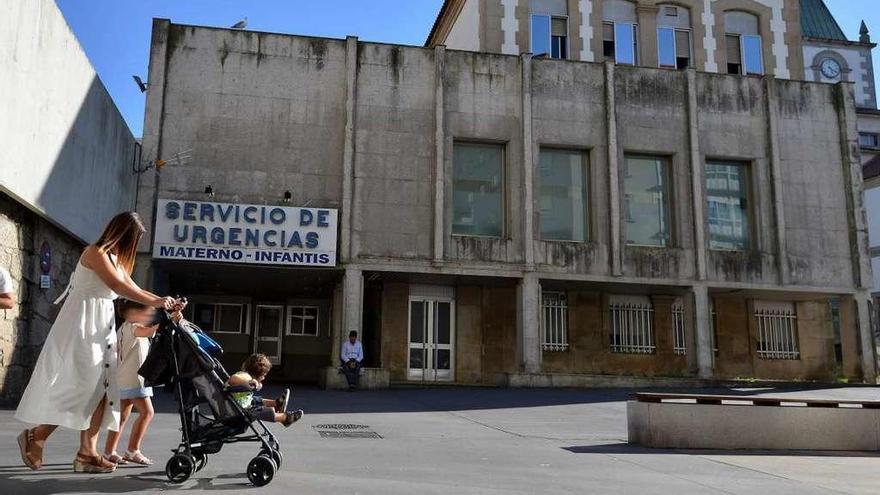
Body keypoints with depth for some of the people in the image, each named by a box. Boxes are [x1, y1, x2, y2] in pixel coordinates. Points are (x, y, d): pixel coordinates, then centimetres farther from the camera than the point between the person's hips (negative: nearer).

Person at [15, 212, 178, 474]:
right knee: (80, 387, -10)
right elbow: (120, 287, -21)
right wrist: (156, 302, -19)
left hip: (101, 326, 9)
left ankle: (87, 453, 3)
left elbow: (134, 289, 15)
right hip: (82, 324, -9)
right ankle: (36, 436, 5)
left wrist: (164, 303, 3)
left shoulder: (116, 258, 17)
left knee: (100, 388, 3)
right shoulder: (95, 252, -11)